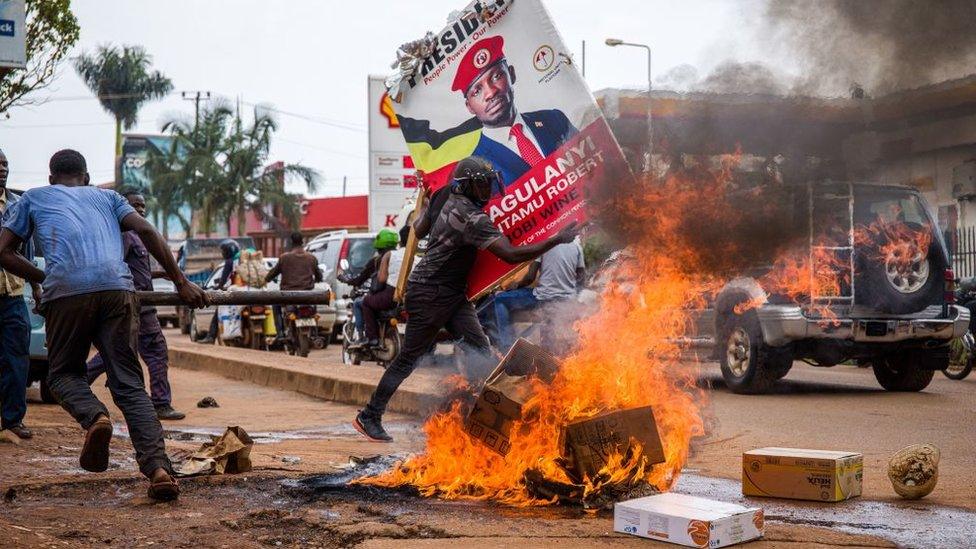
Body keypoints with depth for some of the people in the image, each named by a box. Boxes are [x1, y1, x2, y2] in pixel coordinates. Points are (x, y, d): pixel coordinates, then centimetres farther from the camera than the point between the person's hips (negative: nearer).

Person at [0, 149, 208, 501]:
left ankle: (94, 418, -15)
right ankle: (158, 467, -16)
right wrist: (181, 283, 14)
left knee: (64, 372, 18)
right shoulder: (106, 197, 31)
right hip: (117, 287, 2)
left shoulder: (33, 198, 29)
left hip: (66, 290, -1)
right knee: (129, 383, 2)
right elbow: (146, 231, 15)